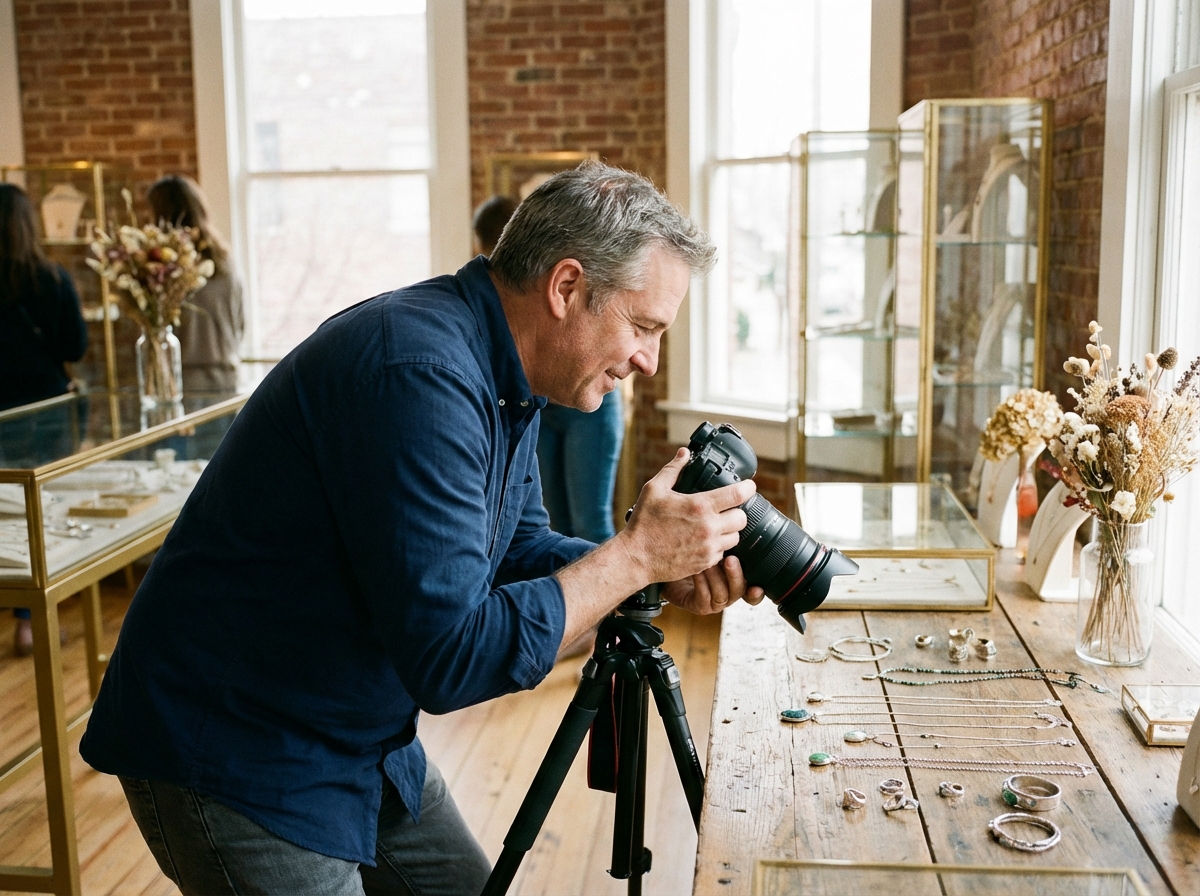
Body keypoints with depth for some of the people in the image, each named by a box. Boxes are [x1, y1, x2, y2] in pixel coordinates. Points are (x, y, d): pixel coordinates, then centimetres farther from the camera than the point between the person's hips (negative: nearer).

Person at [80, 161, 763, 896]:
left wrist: (663, 574, -6)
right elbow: (453, 656, -32)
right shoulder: (420, 373, -30)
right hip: (235, 763, -9)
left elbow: (518, 551, 9)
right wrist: (635, 557, -23)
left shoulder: (504, 375, 0)